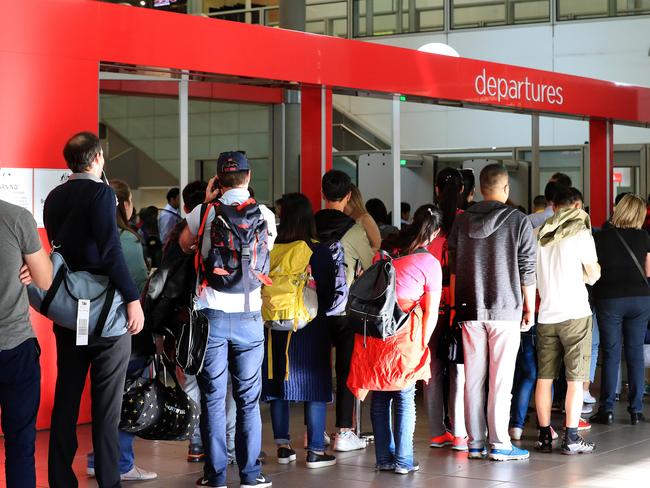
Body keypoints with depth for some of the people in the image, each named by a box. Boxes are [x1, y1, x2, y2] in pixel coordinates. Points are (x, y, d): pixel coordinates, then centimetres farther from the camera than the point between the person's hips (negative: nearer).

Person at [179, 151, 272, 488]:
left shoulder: (204, 212, -3)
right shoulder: (263, 214, 0)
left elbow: (184, 244, 15)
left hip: (212, 312, -1)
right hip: (249, 314, 1)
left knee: (213, 397, 5)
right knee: (248, 399, 8)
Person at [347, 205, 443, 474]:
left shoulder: (386, 250, 13)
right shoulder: (430, 263, 0)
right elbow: (431, 313, -1)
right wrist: (423, 343, 7)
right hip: (405, 333, -4)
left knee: (380, 396, 12)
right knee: (405, 397, 6)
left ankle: (384, 457, 17)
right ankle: (403, 460, 7)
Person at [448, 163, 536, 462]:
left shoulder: (461, 222, 6)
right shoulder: (518, 222, -5)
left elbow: (453, 268, 10)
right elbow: (527, 270, -3)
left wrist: (456, 306, 18)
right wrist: (529, 308, 6)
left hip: (470, 311, 4)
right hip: (505, 310, -3)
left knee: (473, 378, 8)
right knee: (501, 380, -1)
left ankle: (475, 442, 11)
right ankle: (499, 445, 0)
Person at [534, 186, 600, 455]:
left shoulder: (539, 235, 8)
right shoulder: (580, 233, -6)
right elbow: (593, 275, -2)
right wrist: (595, 268, 18)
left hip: (546, 314, 4)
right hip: (574, 313, -4)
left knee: (544, 378, 8)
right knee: (575, 380, 0)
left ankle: (544, 435, 12)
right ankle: (571, 438, 0)